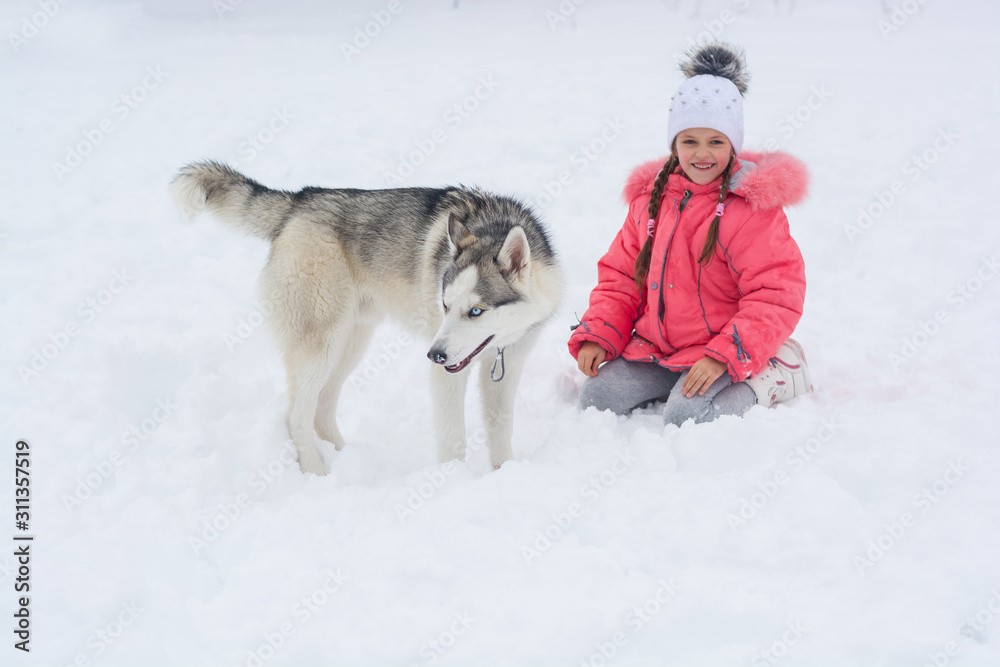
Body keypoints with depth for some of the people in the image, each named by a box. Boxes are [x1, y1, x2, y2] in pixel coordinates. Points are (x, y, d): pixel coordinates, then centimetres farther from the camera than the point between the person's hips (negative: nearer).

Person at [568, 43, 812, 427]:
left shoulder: (752, 206, -11)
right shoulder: (651, 196, 9)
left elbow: (776, 297, -16)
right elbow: (620, 275, 15)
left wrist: (723, 356, -26)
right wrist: (597, 335, -2)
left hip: (728, 352, -5)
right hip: (656, 348, 6)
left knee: (685, 416, -28)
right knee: (595, 396, -12)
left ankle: (766, 381, -1)